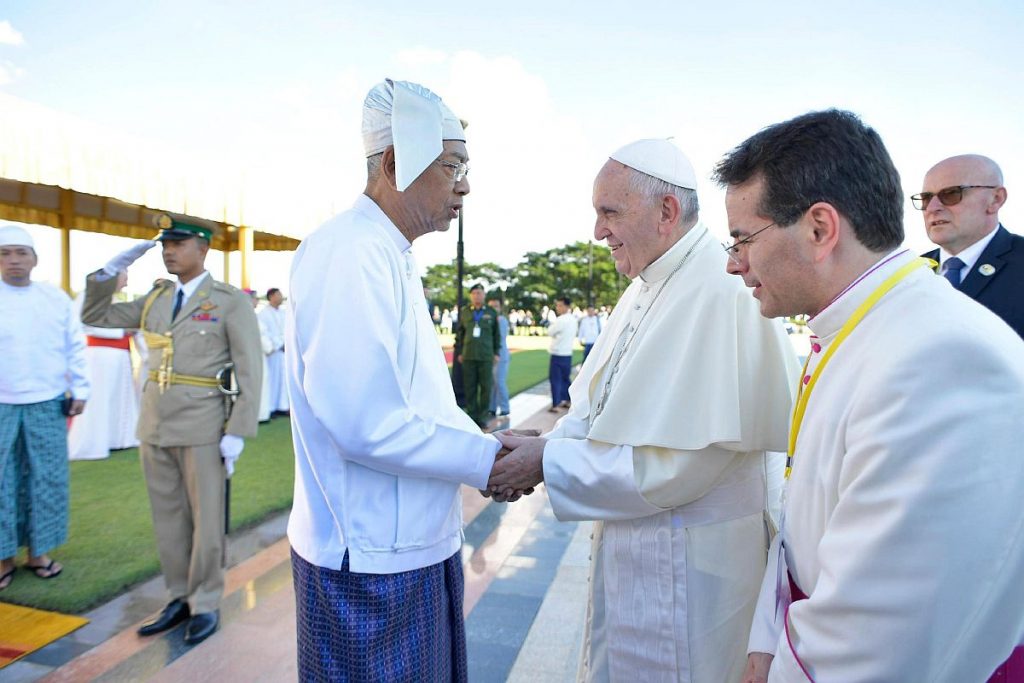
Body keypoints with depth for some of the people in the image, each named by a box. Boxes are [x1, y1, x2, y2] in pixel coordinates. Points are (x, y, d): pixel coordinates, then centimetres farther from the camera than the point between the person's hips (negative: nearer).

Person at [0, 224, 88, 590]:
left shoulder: (56, 298, 5)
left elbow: (75, 347, 8)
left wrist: (79, 391, 5)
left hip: (47, 405, 1)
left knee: (46, 481, 7)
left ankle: (39, 551, 21)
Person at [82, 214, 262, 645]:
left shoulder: (231, 302, -7)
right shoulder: (155, 299, 10)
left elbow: (250, 371, -10)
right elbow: (95, 317, 16)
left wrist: (237, 432, -14)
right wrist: (111, 270, 3)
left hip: (202, 428, -6)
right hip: (154, 426, 6)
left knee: (206, 520, 6)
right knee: (167, 519, 14)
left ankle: (206, 605, 21)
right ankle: (181, 599, 29)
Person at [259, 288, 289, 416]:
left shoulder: (283, 312, 12)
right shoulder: (264, 313, -6)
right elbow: (265, 333, -11)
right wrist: (279, 345, -11)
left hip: (285, 350, 6)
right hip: (272, 351, -6)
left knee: (284, 379, 6)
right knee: (272, 379, -3)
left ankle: (282, 406, 12)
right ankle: (270, 408, 4)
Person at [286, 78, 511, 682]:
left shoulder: (395, 260, 12)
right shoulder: (350, 253, -20)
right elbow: (362, 422, -27)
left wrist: (489, 446, 3)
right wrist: (487, 460, -17)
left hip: (420, 543, 9)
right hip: (372, 562, -9)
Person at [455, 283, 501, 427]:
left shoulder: (491, 312, 7)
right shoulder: (464, 311, 9)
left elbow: (496, 334, 10)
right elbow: (459, 332, 11)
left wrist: (496, 352, 7)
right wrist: (459, 352, 8)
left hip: (486, 356, -1)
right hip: (468, 356, 1)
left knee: (486, 387, 0)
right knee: (470, 388, 4)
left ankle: (482, 416, 10)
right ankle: (472, 415, 13)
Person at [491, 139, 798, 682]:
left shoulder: (719, 295, -25)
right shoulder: (646, 288, 6)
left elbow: (678, 463, -27)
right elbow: (602, 406, 10)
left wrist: (548, 463, -21)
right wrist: (548, 444, -8)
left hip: (685, 569, -8)